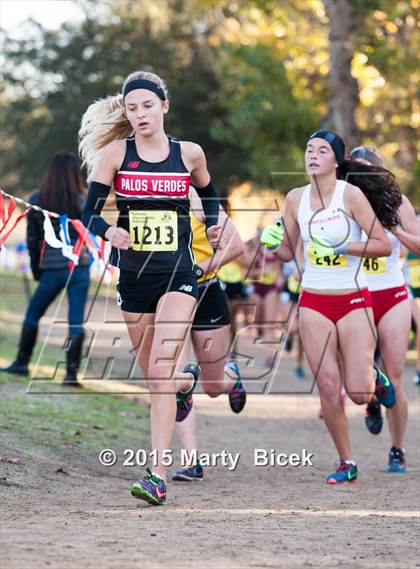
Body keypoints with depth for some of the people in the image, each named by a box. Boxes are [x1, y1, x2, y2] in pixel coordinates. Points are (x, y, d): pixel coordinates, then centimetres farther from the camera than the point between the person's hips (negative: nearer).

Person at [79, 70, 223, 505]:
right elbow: (89, 212, -6)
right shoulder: (114, 153, -2)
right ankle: (186, 377, 51)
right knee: (154, 376, 13)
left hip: (178, 273, -2)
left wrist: (213, 226, 6)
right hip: (132, 274, 2)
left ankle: (157, 474, -15)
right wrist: (108, 231, -25)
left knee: (161, 373, -15)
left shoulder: (189, 154, 1)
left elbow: (208, 195, 22)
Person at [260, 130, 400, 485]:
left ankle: (374, 377, 28)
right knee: (328, 389, -4)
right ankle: (346, 464, 11)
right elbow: (288, 252, 14)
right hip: (313, 304, 3)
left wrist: (343, 246, -19)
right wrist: (272, 243, -7)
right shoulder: (296, 198, 4)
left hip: (354, 302, -3)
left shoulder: (350, 194, -9)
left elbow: (384, 245, -9)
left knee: (359, 393, -9)